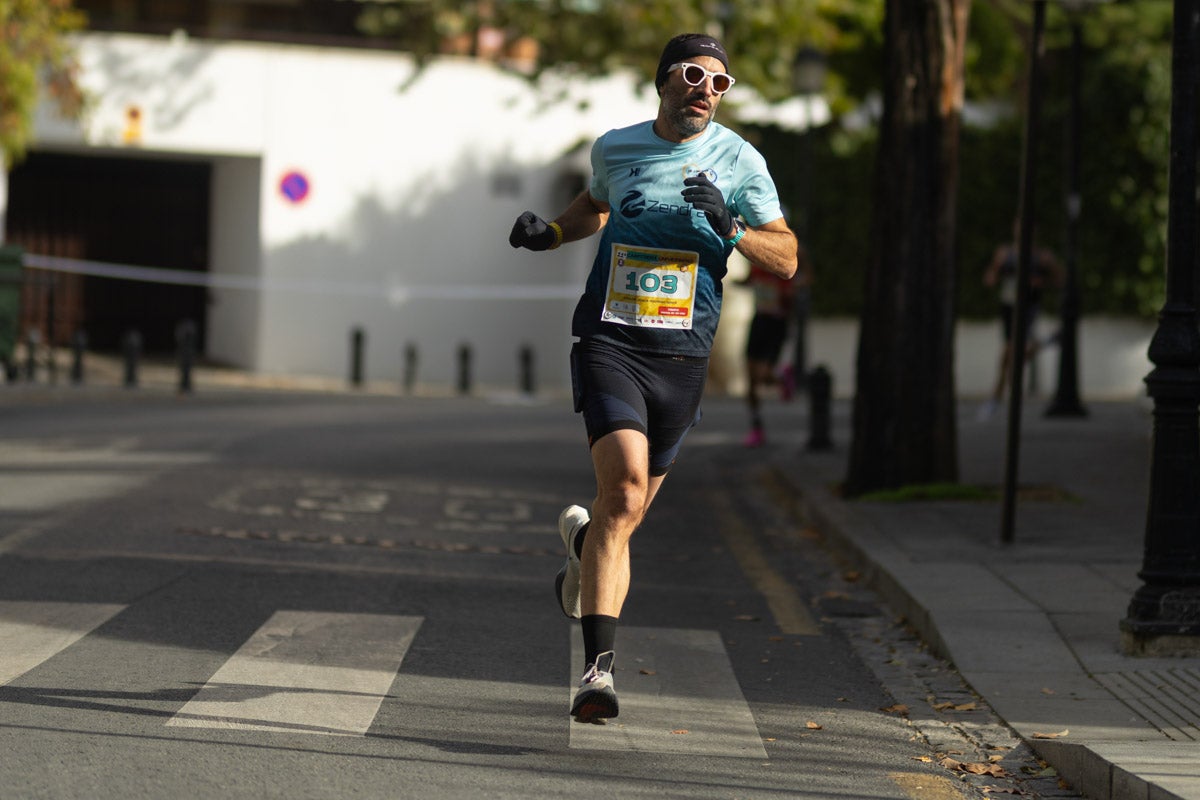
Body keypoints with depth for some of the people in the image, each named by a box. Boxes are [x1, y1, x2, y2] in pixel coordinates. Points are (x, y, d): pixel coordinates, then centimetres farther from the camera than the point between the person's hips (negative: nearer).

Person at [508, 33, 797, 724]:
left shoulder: (739, 161, 1)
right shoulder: (615, 148, 7)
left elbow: (786, 259, 2)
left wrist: (729, 226, -16)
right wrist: (552, 232, 10)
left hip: (681, 358, 1)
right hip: (609, 345, -1)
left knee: (629, 510, 10)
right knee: (626, 486, -23)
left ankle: (584, 539, 51)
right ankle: (600, 665, -25)